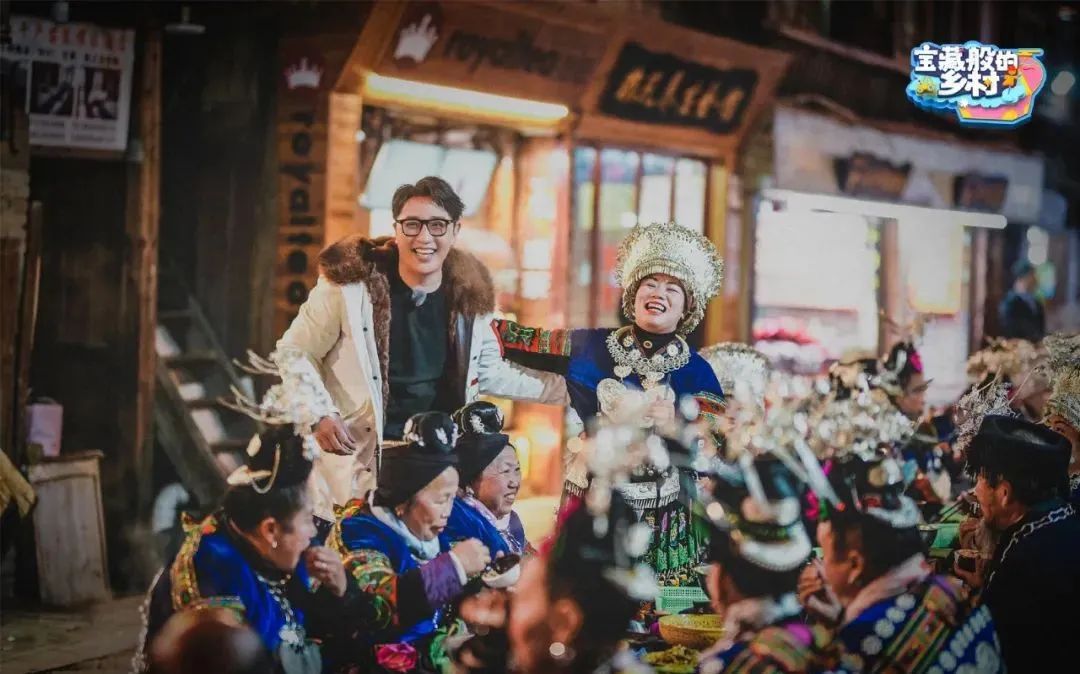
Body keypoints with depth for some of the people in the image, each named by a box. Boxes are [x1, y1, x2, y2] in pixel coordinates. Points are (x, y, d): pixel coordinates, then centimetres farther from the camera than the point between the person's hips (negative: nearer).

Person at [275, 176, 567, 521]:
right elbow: (293, 354, -3)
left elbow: (489, 372, 17)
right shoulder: (351, 284, -12)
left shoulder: (469, 296, 1)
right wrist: (318, 413, -18)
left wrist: (568, 387, 13)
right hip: (361, 463, -4)